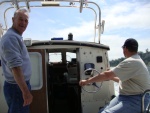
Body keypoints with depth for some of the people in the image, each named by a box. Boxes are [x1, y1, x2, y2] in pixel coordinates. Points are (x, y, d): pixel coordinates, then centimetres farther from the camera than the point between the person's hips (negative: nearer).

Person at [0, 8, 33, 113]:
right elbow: (16, 66, -29)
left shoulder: (16, 36, 14)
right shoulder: (11, 37, -20)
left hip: (19, 85, 10)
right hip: (17, 87, -10)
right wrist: (25, 91, -29)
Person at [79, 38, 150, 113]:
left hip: (137, 100, -10)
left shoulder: (132, 62, -18)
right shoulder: (135, 60, 16)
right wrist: (111, 77, 32)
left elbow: (107, 75, -20)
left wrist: (87, 81, -11)